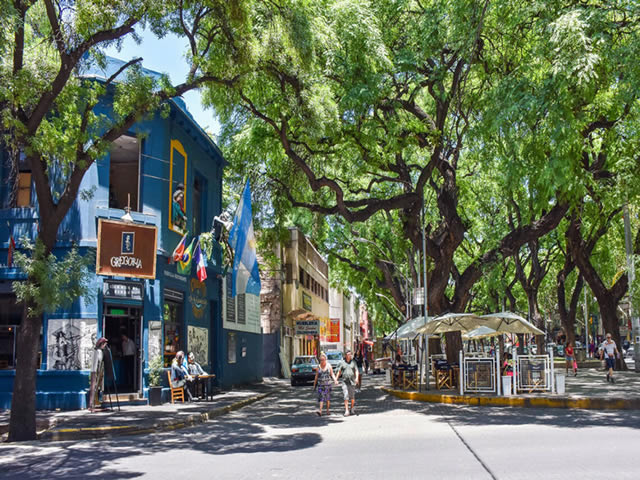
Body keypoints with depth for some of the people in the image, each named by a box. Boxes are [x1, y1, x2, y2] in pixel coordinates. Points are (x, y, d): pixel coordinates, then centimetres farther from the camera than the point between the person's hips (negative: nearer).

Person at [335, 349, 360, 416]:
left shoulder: (353, 362, 5)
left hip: (352, 381, 1)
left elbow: (356, 371, -2)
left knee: (352, 396, 8)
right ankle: (346, 411, -10)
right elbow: (339, 372, 9)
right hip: (345, 381, -1)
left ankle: (352, 409, 28)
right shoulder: (342, 362, 5)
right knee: (346, 396, -9)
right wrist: (336, 379, 2)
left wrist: (357, 378, -18)